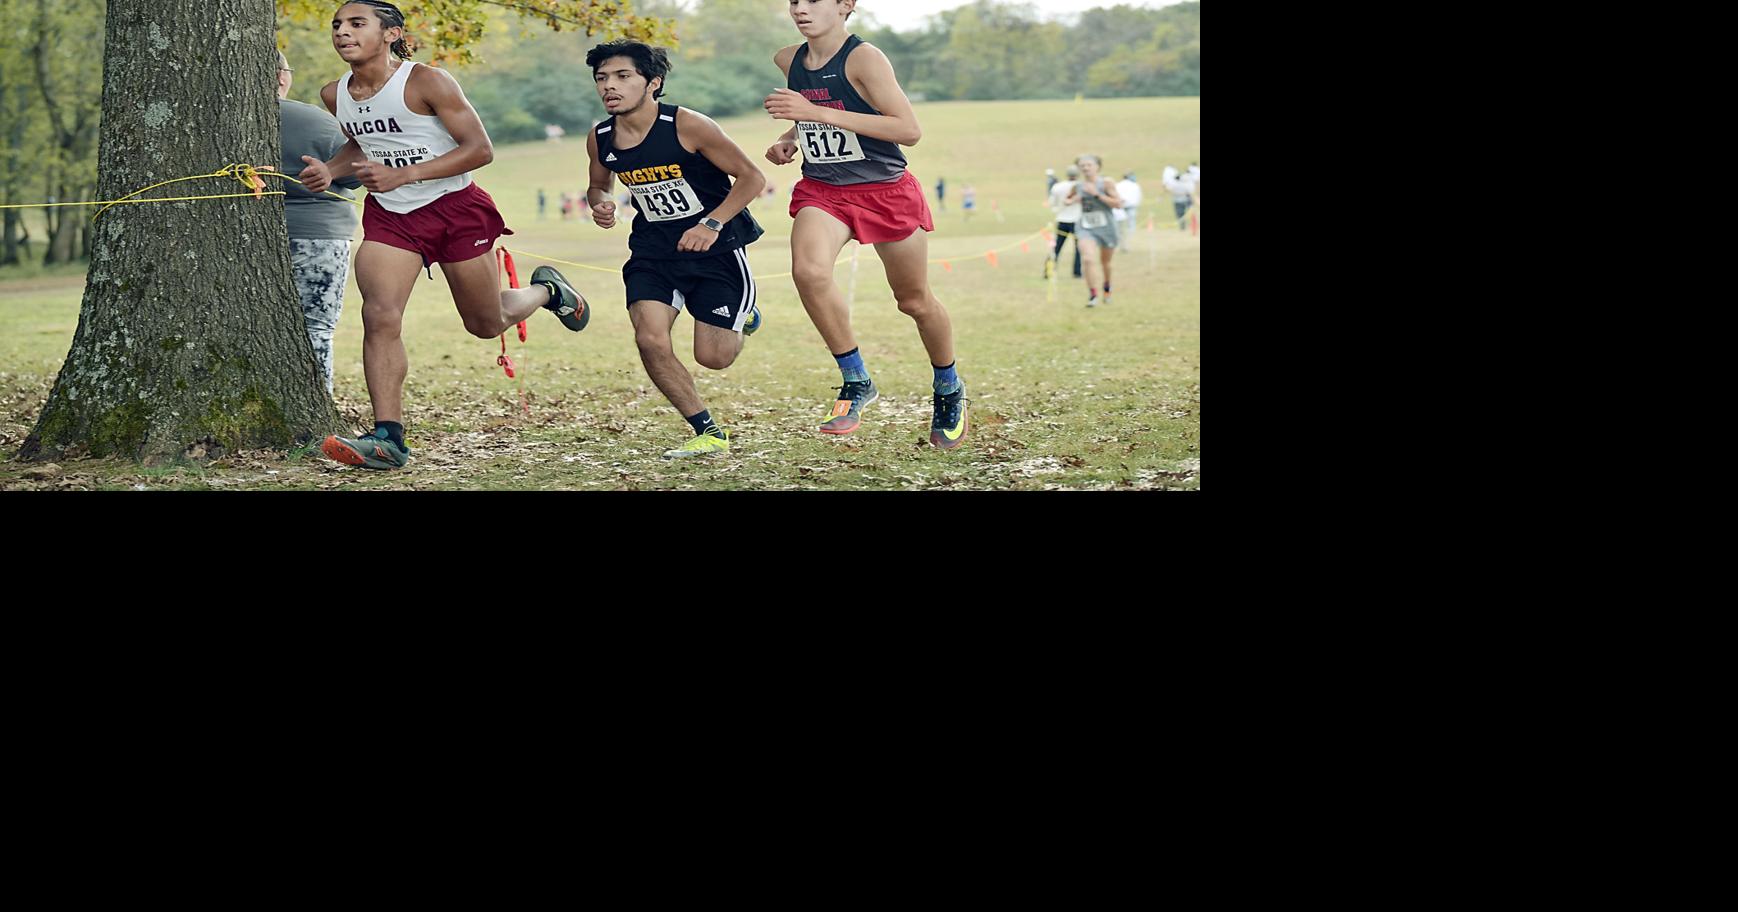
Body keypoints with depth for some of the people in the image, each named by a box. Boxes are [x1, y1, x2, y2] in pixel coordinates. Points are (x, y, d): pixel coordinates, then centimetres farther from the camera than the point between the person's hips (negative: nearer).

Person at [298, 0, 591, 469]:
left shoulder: (427, 82, -19)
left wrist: (403, 174, -27)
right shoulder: (335, 96, -1)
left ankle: (547, 290, 44)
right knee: (380, 317, -18)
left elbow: (480, 149, -20)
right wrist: (330, 169, -2)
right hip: (388, 215, 4)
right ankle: (388, 437, -18)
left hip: (455, 207, -4)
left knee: (487, 324, 11)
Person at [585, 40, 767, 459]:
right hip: (654, 249, 4)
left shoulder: (687, 126, -20)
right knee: (650, 341, -17)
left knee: (713, 357, -3)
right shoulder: (600, 140, -5)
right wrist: (600, 204, -7)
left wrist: (711, 224, -25)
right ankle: (709, 434, 1)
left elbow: (752, 177, -15)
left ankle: (740, 315, 35)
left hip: (716, 247, -4)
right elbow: (599, 184, 18)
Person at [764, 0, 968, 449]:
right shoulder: (789, 61, 1)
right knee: (808, 270, -28)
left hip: (885, 190, -4)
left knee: (915, 301, 12)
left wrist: (818, 113, -30)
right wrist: (791, 138, 1)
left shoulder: (864, 59, -18)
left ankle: (948, 387, 39)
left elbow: (910, 130, -27)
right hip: (822, 190, 4)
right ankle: (856, 382, -13)